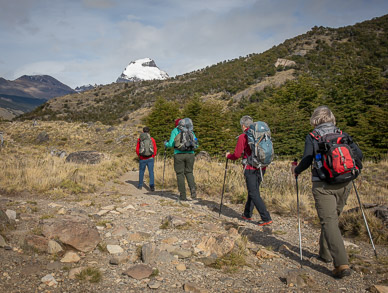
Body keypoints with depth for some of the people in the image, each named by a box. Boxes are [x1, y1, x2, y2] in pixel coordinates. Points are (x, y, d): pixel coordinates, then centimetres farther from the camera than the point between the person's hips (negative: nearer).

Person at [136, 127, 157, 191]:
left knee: (141, 172, 15)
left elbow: (137, 149, 0)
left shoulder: (139, 139, -3)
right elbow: (155, 149, 0)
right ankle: (152, 186, -10)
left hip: (142, 159, 1)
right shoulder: (152, 139, -2)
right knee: (151, 172, 0)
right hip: (150, 159, 0)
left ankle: (140, 185, 25)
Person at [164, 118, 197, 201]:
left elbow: (171, 144, -3)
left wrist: (166, 144, 18)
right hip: (190, 154, 2)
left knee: (180, 174, 6)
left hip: (179, 154, -2)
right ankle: (192, 188, -12)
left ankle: (183, 195, 5)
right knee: (189, 172, 15)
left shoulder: (175, 131, 5)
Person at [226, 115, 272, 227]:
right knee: (253, 191, 18)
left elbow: (237, 155, -6)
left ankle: (266, 218, -9)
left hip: (250, 168, -7)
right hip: (261, 168, 7)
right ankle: (247, 214, 28)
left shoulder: (243, 137, -8)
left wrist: (228, 155, 14)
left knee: (254, 194, -4)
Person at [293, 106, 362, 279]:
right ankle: (325, 253, 32)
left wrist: (297, 171, 8)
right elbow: (358, 154, 4)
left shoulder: (312, 137, -3)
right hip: (344, 183, 5)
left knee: (329, 221, -5)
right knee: (331, 218, 20)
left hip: (323, 184, -5)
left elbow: (307, 160, -11)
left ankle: (342, 264, -15)